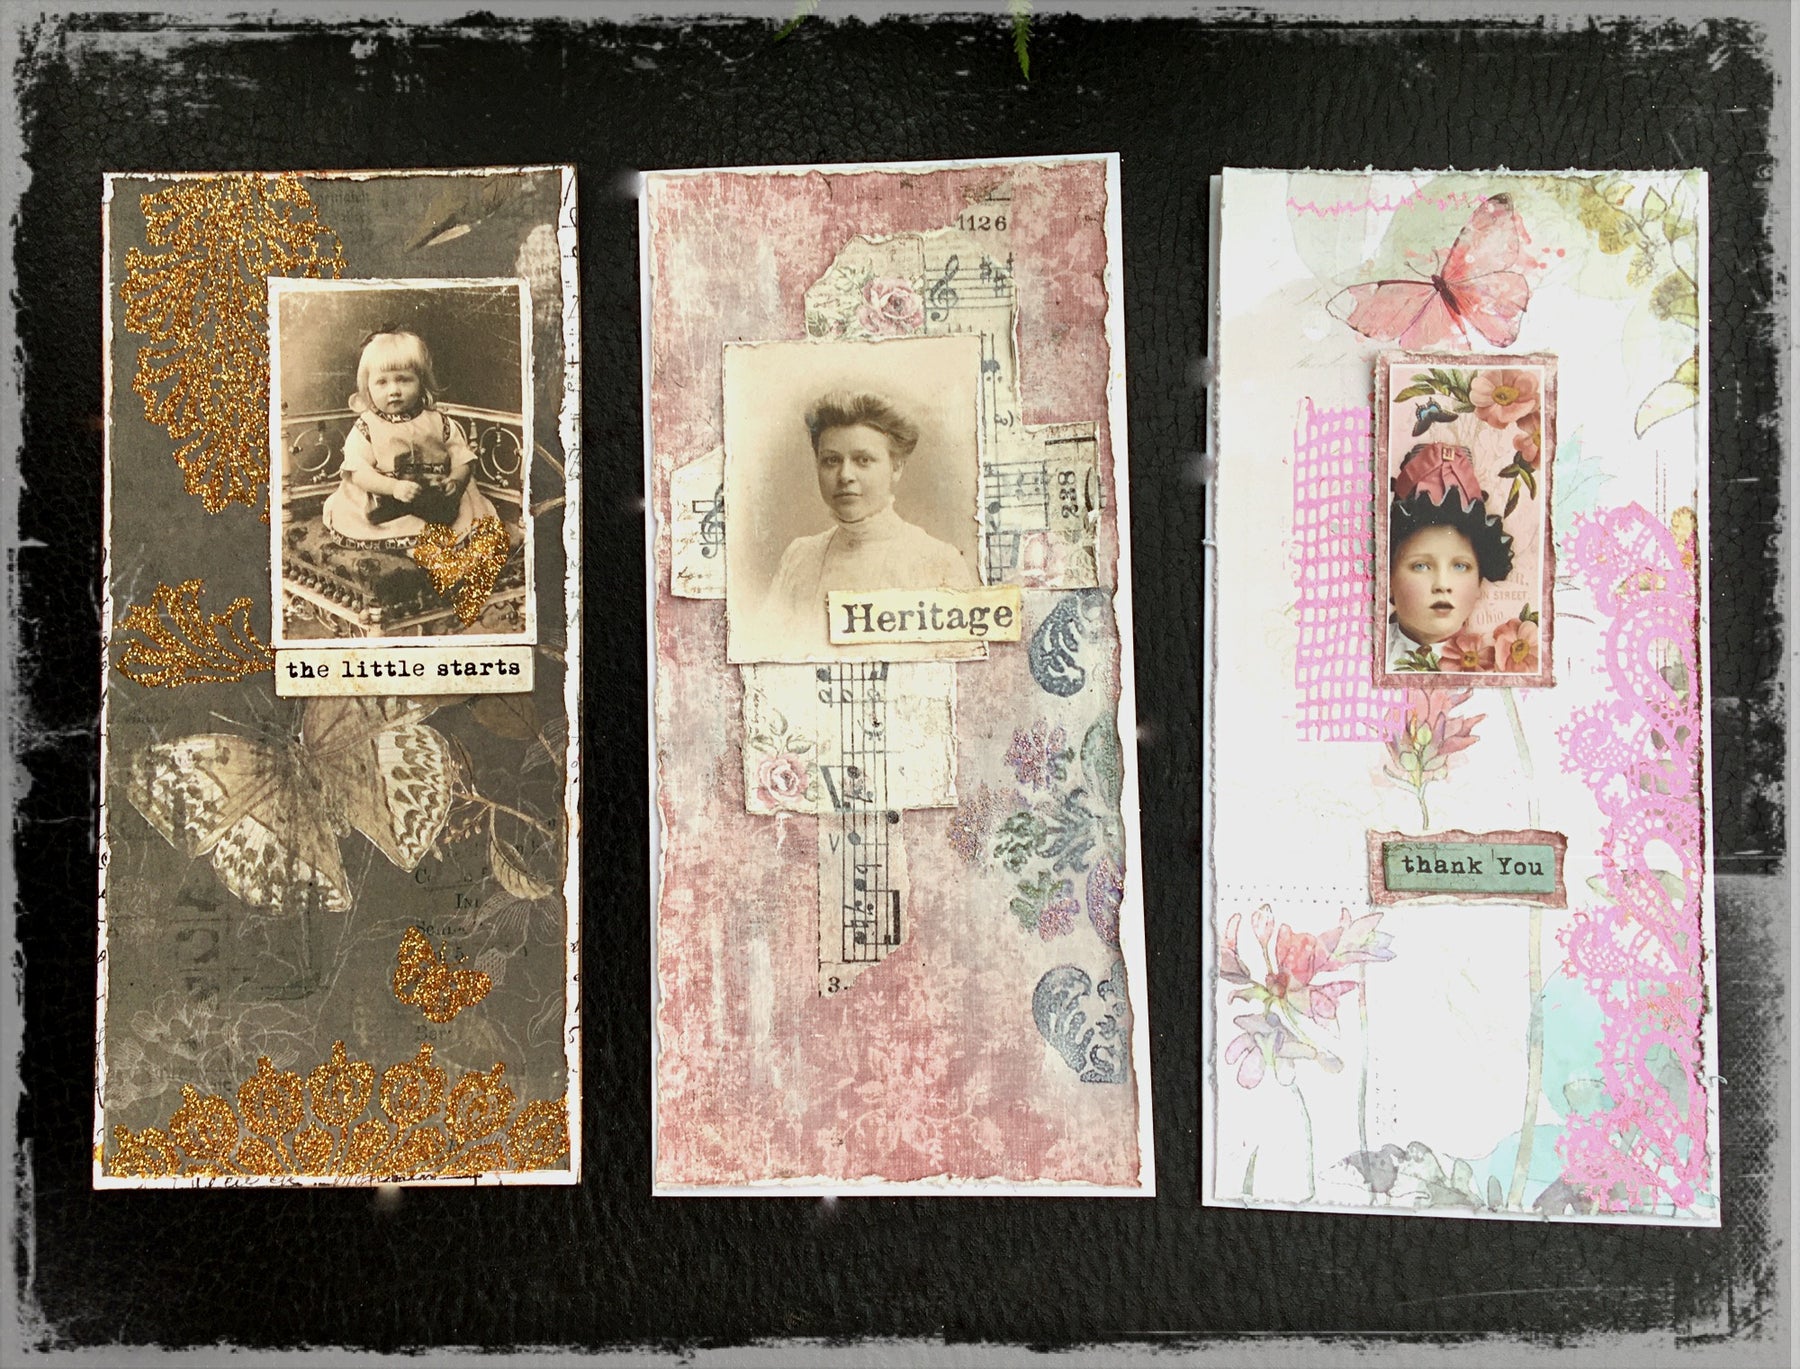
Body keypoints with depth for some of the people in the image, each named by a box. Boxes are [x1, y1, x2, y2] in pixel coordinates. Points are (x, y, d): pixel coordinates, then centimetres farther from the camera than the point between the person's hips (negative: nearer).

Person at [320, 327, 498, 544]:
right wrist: (394, 487, -23)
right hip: (384, 502, 0)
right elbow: (359, 472, -6)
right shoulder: (365, 428, 3)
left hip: (437, 501, 1)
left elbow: (463, 460, 7)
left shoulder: (439, 422, 7)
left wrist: (454, 481, -16)